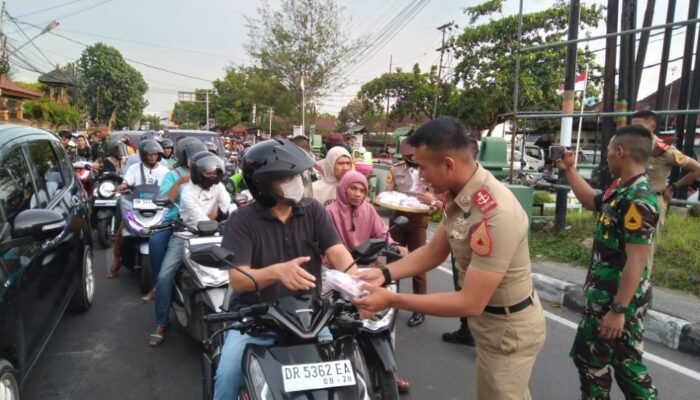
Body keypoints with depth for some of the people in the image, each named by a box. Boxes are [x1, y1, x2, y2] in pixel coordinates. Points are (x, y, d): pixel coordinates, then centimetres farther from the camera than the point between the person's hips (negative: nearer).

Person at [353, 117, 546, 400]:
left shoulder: (496, 214, -35)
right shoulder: (461, 194, -7)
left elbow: (470, 303, -33)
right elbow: (434, 251, 3)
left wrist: (392, 300, -30)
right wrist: (384, 273, -10)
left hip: (509, 328, -8)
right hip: (492, 319, 8)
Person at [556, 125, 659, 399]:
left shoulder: (639, 201, -25)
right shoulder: (621, 190, 5)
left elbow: (636, 262, -27)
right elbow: (591, 201, 27)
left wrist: (618, 310, -25)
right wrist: (569, 170, 21)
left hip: (618, 298, -9)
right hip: (607, 293, 9)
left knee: (589, 355, 9)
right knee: (625, 360, 18)